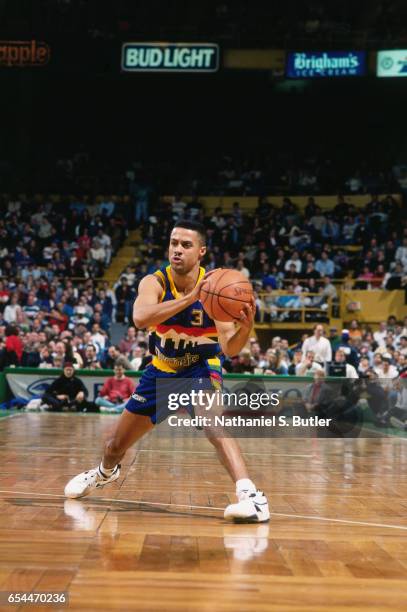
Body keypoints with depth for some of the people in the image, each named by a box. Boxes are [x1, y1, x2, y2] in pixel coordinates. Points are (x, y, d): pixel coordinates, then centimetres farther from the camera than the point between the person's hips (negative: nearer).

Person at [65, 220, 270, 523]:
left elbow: (229, 348, -29)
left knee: (213, 423, -36)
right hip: (162, 370, 3)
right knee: (117, 444, 17)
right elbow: (140, 318, -42)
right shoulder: (155, 282, -20)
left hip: (201, 368, -3)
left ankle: (251, 496, -40)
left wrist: (245, 327, -51)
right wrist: (190, 298, -52)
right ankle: (105, 472, 53)